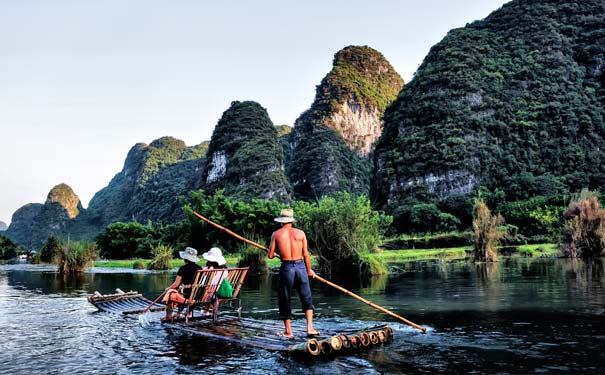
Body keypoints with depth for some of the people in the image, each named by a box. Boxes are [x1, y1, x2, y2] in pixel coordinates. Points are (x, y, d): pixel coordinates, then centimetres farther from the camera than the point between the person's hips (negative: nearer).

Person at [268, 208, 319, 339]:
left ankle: (288, 331, 14)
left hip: (286, 268, -1)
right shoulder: (300, 233, 3)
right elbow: (306, 254, 3)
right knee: (307, 299, 12)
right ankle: (310, 328, 4)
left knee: (285, 300, 12)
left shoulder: (276, 234, 1)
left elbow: (270, 255, -1)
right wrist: (309, 270, 16)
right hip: (301, 267, 1)